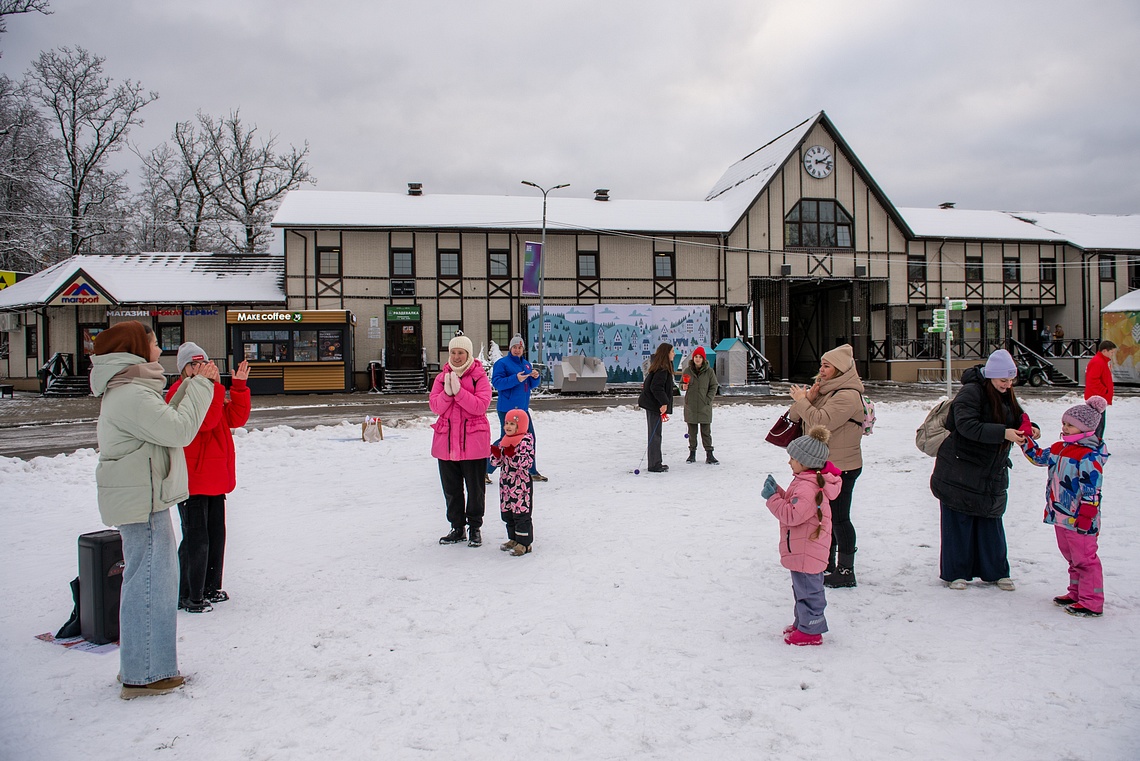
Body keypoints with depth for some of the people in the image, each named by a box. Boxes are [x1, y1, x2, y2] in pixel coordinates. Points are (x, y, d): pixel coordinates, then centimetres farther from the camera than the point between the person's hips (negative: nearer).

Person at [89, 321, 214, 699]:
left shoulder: (128, 391, 15)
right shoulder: (130, 395, -19)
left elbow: (165, 423, 17)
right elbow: (179, 430, -24)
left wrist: (189, 386, 10)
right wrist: (200, 387, -14)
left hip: (145, 500, 11)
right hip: (141, 502, -11)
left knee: (148, 581, 17)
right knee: (148, 584, -4)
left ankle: (139, 665, 28)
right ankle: (143, 676, 5)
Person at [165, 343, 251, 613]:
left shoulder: (211, 390, 15)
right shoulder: (180, 392, -13)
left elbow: (236, 418, 5)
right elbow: (205, 421, -27)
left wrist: (239, 386, -4)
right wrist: (211, 385, -30)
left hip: (215, 479, 9)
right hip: (192, 480, -9)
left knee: (216, 534, 17)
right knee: (196, 539, -5)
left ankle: (210, 588, 29)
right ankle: (188, 597, 6)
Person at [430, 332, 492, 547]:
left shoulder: (479, 377, -3)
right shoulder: (442, 377, 8)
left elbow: (481, 406, -15)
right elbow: (435, 407, -2)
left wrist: (459, 391, -23)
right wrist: (447, 392, -20)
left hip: (473, 441, -4)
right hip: (446, 440, 4)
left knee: (475, 488, 5)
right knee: (451, 488, 12)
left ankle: (475, 527, 19)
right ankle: (457, 527, 24)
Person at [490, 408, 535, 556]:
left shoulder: (526, 441, -12)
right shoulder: (504, 441, 10)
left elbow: (527, 463, -20)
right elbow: (497, 462, 12)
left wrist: (513, 455, -30)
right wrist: (496, 453, -9)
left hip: (521, 484, -8)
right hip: (505, 482, 8)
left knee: (521, 514, -2)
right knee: (507, 513, 15)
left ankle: (524, 542, 6)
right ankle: (513, 539, 29)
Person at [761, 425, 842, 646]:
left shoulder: (807, 488, -26)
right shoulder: (806, 481, 10)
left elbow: (792, 515, -29)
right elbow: (791, 503, 16)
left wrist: (772, 498, -22)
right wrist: (777, 491, 3)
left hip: (806, 553, -11)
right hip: (802, 551, 11)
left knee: (808, 590, 1)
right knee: (803, 588, 21)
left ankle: (810, 631, 11)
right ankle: (803, 623, 34)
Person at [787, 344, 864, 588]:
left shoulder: (847, 396, -18)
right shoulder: (825, 390, 13)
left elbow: (820, 422, -30)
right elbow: (794, 416, 8)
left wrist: (802, 400, -16)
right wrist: (808, 398, -10)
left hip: (842, 467, -10)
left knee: (839, 518, -3)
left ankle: (846, 571, 6)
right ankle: (827, 562, 32)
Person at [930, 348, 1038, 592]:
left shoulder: (1005, 396, 8)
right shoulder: (971, 392, -17)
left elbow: (1017, 419, 16)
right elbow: (967, 425, -29)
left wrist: (1029, 428, -7)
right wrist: (1003, 433, -35)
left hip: (991, 475, 7)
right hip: (960, 473, -7)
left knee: (991, 521, 13)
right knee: (959, 522, 1)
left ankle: (995, 571, 24)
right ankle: (955, 572, 12)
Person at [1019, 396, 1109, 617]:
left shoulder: (1089, 456, -18)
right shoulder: (1061, 448, 10)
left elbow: (1092, 489, -20)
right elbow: (1040, 457, 20)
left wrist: (1085, 516, -22)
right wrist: (1025, 440, 8)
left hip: (1078, 518, -10)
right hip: (1061, 516, 10)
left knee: (1084, 558, -2)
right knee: (1072, 557, 19)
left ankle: (1092, 603, 5)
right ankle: (1076, 593, 31)